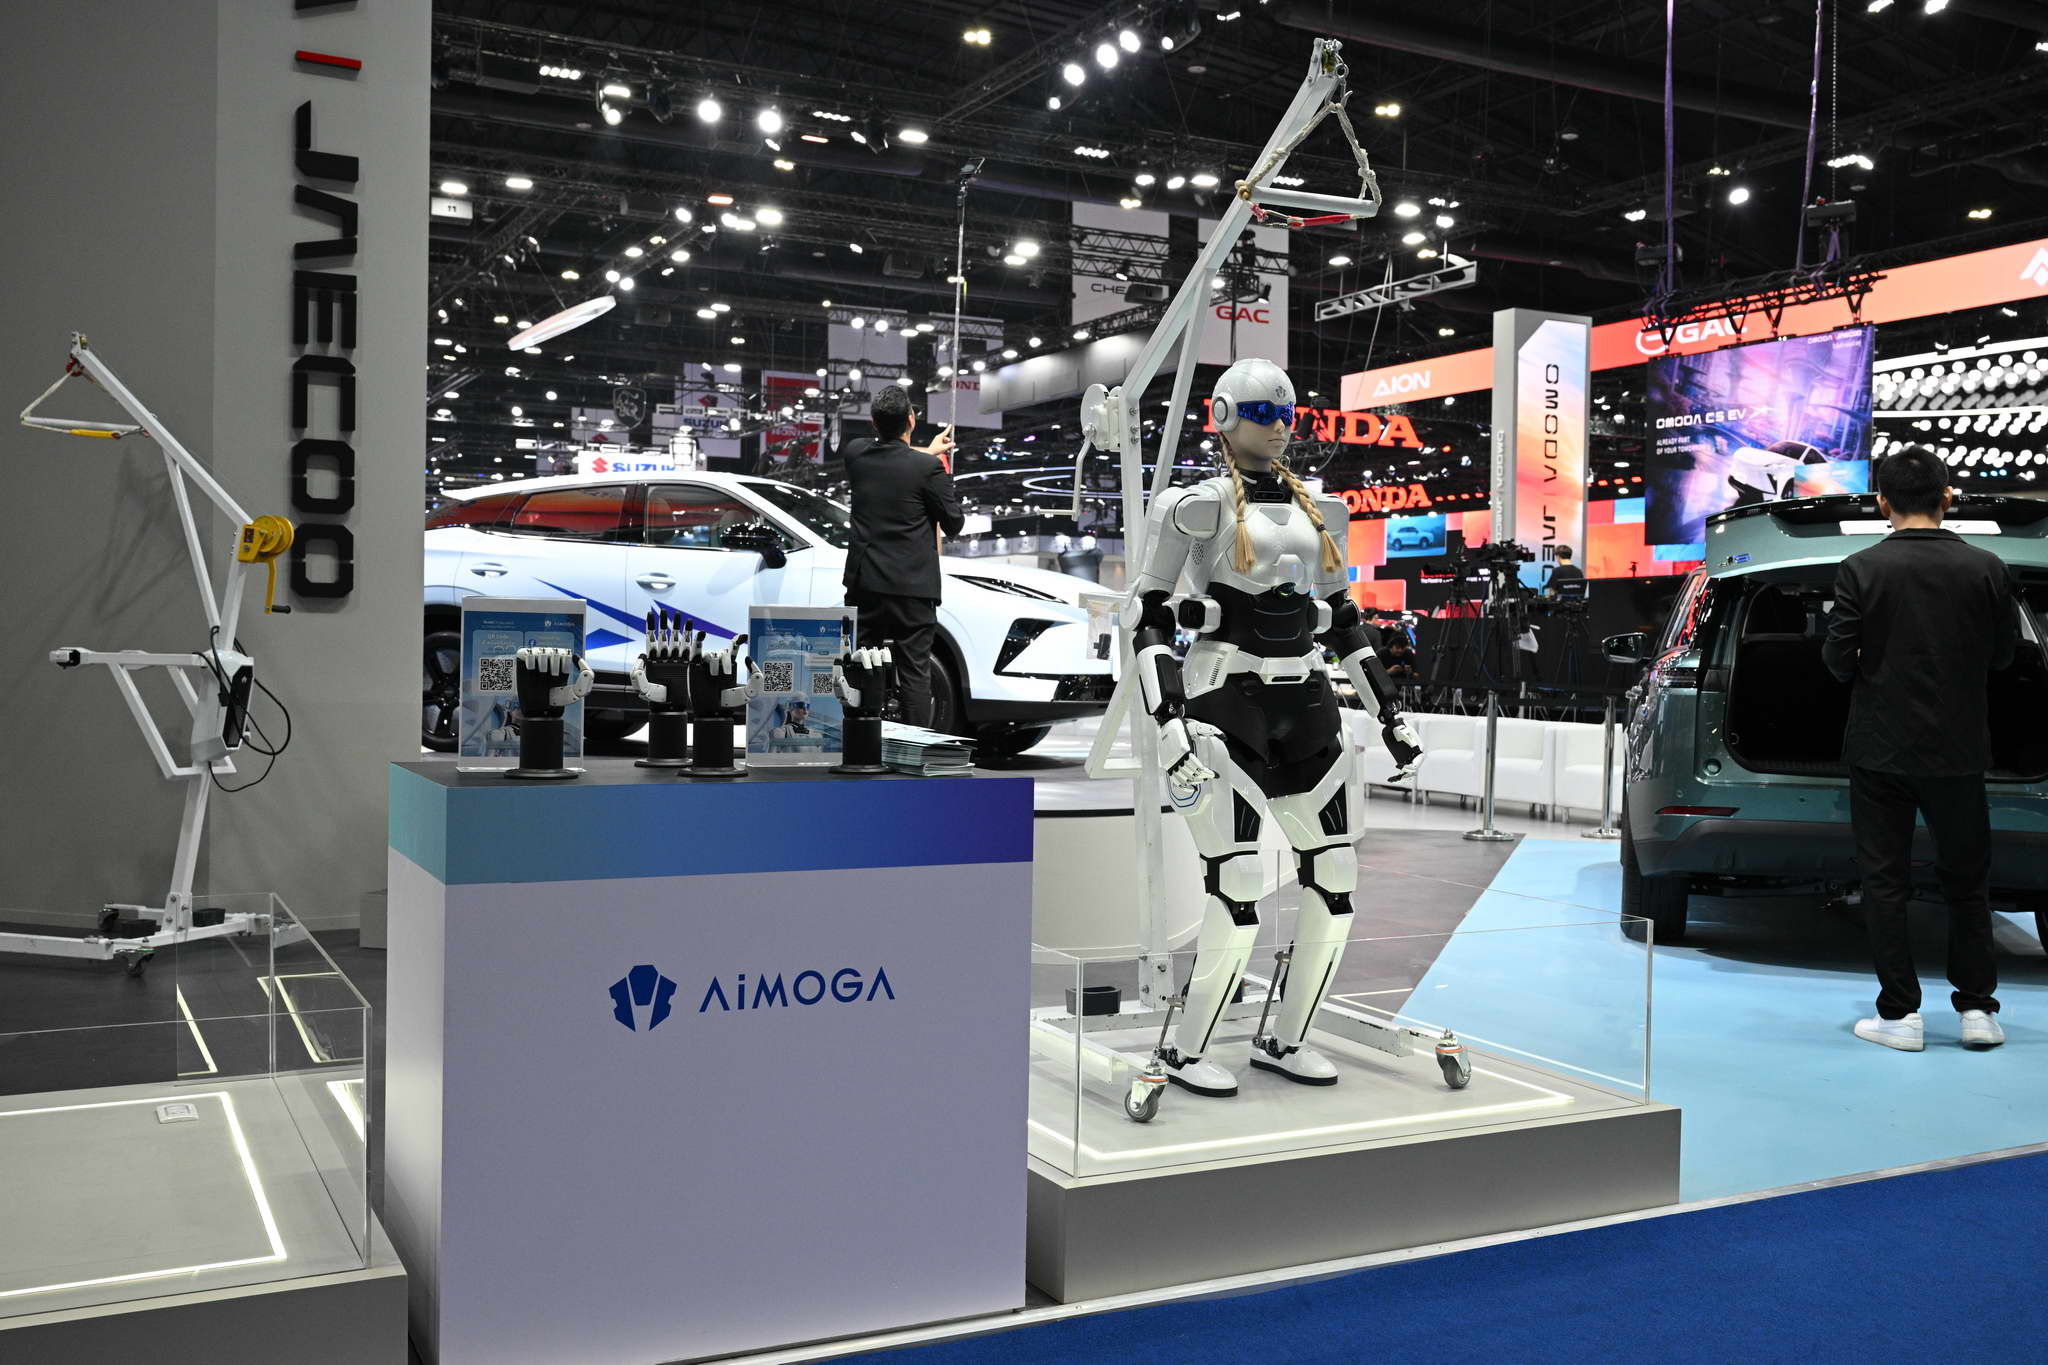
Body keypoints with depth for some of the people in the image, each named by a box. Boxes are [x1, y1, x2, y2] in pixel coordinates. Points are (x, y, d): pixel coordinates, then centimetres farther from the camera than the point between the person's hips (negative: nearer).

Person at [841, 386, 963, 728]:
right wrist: (945, 475, 10)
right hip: (912, 588, -4)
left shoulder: (855, 455, 2)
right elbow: (954, 524, -3)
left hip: (864, 583, 4)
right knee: (915, 674, 1)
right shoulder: (928, 468, -13)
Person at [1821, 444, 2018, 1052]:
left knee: (1885, 882, 6)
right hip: (1958, 748, 2)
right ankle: (1977, 1008, 17)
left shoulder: (1861, 569, -11)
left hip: (1880, 748, -2)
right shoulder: (1987, 569, -5)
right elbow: (2004, 654, 5)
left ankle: (1899, 1013, 7)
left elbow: (1839, 657, -10)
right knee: (1967, 880, 15)